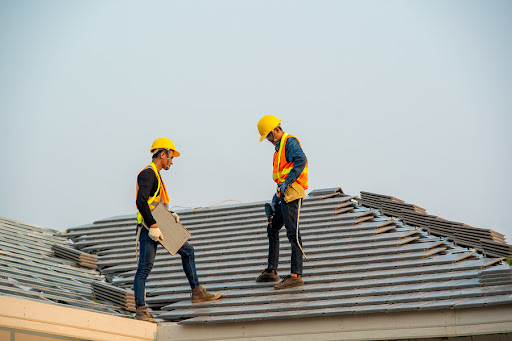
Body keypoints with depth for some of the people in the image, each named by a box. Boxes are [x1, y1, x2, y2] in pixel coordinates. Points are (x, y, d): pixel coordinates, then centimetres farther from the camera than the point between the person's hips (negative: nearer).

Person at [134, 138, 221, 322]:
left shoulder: (156, 175, 21)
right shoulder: (148, 174, -12)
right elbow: (141, 202, -25)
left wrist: (170, 215, 14)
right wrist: (153, 226, -27)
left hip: (159, 227, 11)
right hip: (149, 228, -11)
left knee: (187, 250, 15)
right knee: (144, 268, -9)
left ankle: (197, 292, 20)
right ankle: (140, 310, -8)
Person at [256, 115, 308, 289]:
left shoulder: (290, 142, -7)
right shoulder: (280, 147, 24)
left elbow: (301, 160, -28)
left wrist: (287, 183, -29)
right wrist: (275, 200, 21)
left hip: (292, 193, -11)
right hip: (283, 195, 11)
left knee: (293, 234, -12)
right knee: (272, 229, 16)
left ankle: (296, 275, -14)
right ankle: (271, 271, 22)